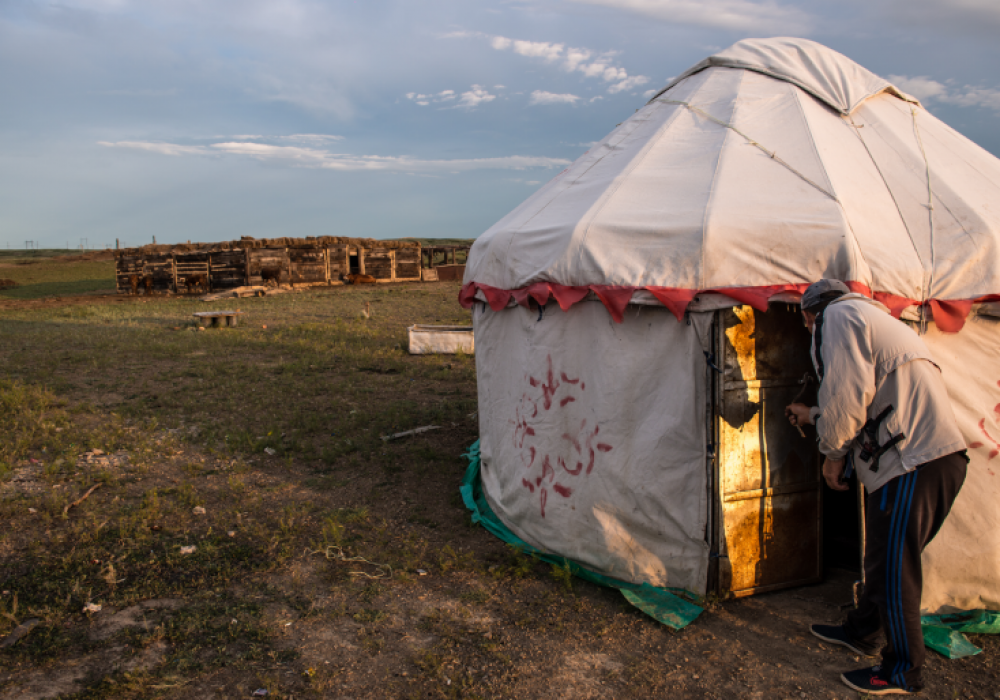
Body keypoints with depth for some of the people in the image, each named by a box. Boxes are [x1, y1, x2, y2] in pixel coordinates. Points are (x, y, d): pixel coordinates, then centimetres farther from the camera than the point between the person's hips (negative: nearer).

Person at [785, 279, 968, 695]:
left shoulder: (837, 316, -4)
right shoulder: (870, 317, 27)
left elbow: (848, 392, -18)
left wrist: (833, 453, -4)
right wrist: (812, 416, 44)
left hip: (913, 460, -11)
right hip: (937, 455, 11)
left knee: (892, 567, 1)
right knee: (885, 557, 22)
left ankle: (903, 671, 14)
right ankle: (861, 632, 38)